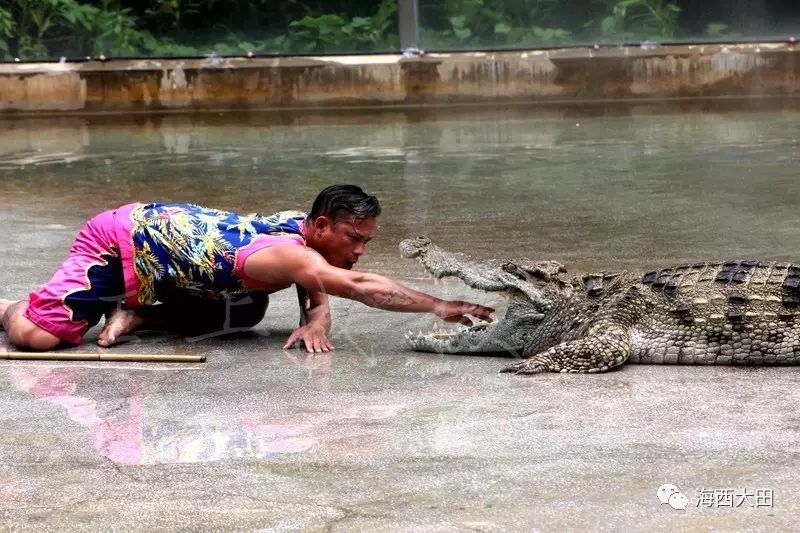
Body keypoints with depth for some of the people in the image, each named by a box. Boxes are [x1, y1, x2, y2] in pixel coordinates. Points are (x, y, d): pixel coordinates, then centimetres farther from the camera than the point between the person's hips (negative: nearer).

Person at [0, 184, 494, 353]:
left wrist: (315, 320, -19)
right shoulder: (284, 253, -35)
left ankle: (135, 315, 11)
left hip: (158, 225, 9)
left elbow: (318, 295, 3)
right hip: (116, 243, -9)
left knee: (246, 312, 9)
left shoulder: (299, 225, -9)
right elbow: (359, 287, -46)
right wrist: (438, 306, -50)